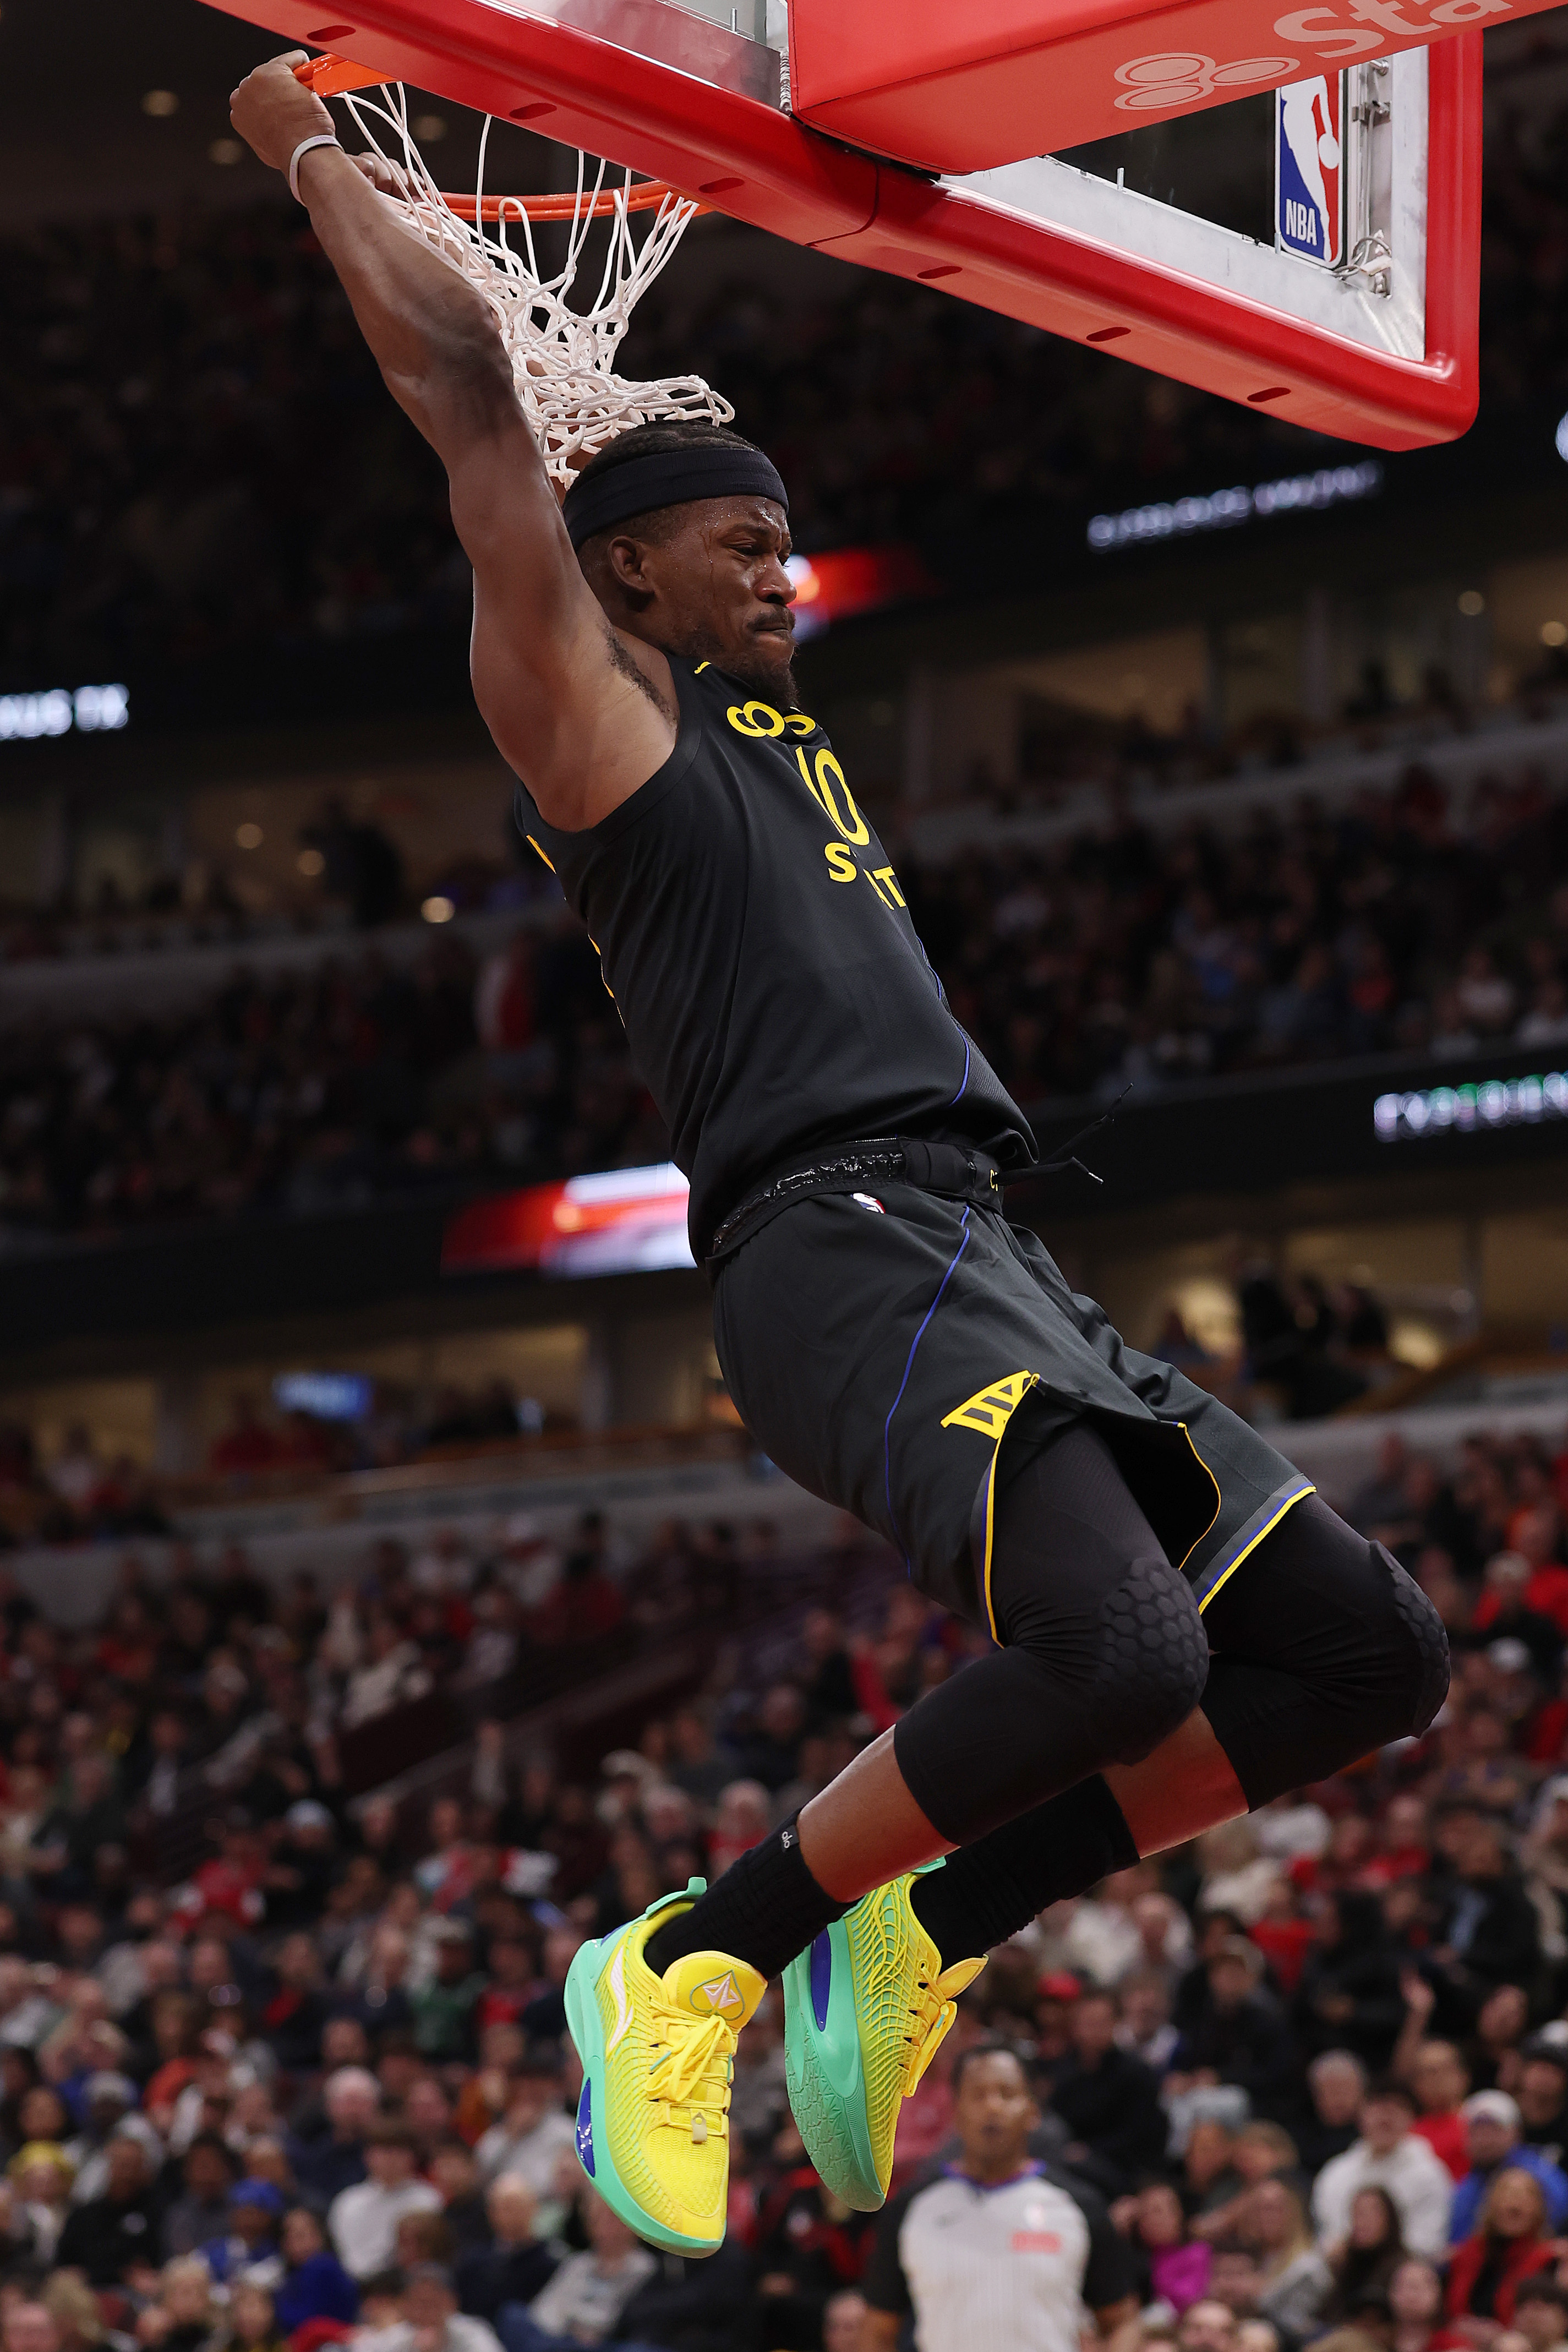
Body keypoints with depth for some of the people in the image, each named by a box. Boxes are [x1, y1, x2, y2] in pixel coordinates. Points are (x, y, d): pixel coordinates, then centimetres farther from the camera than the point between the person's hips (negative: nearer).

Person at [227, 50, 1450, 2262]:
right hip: (834, 1238, -9)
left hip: (986, 1250, 10)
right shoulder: (590, 701, 6)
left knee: (1368, 1650, 2)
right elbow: (470, 385, 2)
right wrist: (316, 153, 13)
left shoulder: (764, 710, 29)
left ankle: (926, 1932, 9)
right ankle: (688, 1963, -10)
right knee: (1121, 1660, -30)